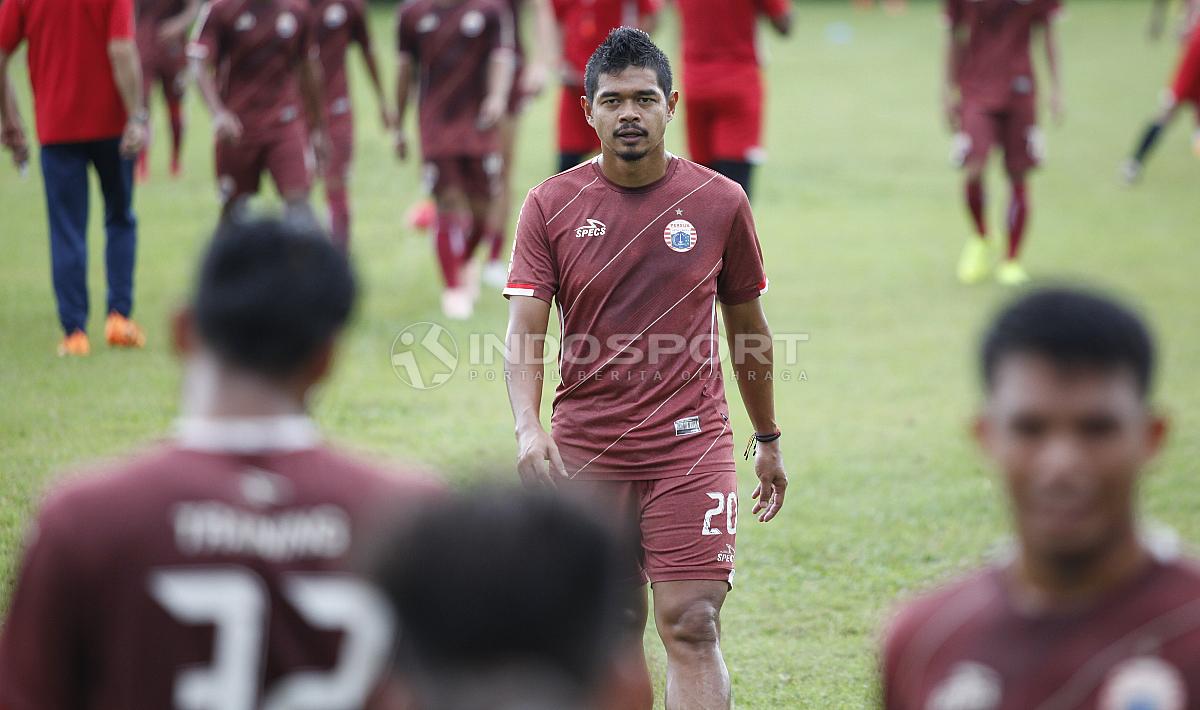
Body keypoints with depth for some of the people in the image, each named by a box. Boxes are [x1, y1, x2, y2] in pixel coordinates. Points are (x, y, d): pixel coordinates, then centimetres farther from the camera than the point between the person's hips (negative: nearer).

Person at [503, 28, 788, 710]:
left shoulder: (721, 202, 2)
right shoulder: (551, 206, 0)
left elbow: (748, 328, 12)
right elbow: (523, 330, -7)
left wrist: (769, 440, 17)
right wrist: (528, 427, -23)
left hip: (692, 445, -1)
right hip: (583, 452, 1)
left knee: (692, 626, -10)